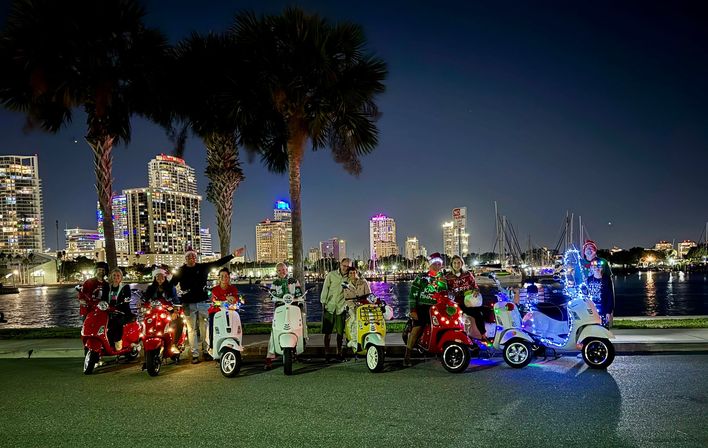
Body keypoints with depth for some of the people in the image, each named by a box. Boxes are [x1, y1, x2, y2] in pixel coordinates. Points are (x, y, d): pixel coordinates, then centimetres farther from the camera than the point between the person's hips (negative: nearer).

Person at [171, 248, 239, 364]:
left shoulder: (202, 267, 4)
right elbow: (172, 284, 0)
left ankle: (207, 351, 16)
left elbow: (218, 263, 0)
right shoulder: (180, 271, 2)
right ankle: (195, 354, 9)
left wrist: (232, 255, -7)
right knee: (192, 330, 4)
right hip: (189, 304, -1)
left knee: (205, 328, 6)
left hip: (203, 302, 1)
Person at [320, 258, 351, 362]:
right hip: (329, 307, -1)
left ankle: (339, 353, 17)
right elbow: (325, 289, 4)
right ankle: (326, 353, 9)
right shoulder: (331, 275, 3)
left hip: (341, 308, 1)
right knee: (327, 332, 1)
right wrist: (323, 304, -1)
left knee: (340, 332, 5)